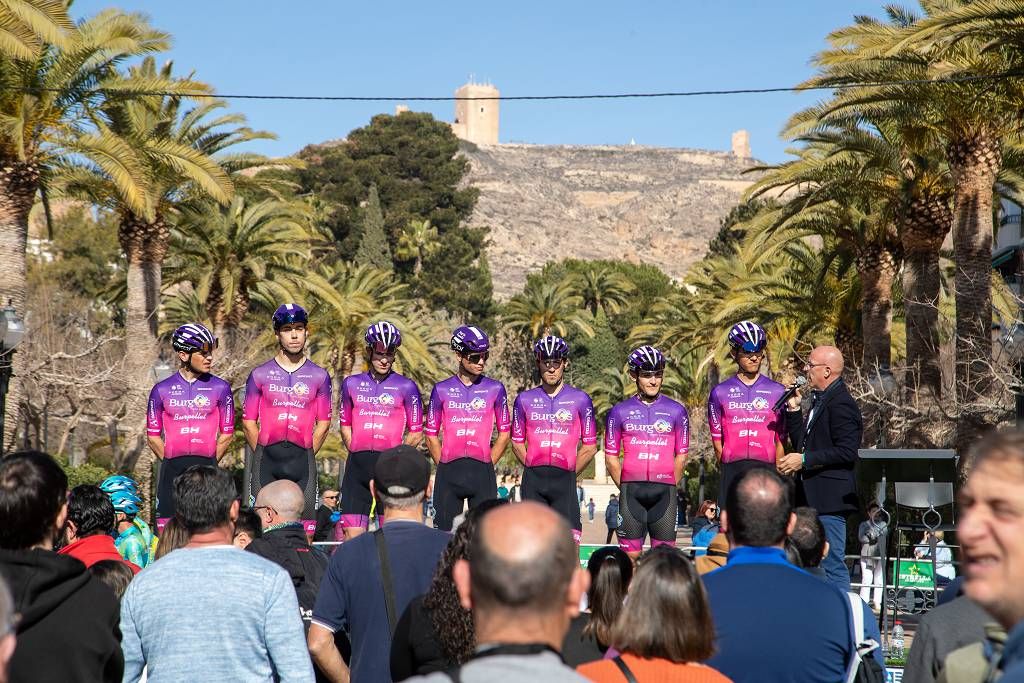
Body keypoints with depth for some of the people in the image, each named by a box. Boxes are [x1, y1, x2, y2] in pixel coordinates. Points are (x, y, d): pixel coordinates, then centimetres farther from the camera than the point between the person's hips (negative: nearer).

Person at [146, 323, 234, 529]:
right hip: (172, 471, 1)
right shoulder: (162, 390, 5)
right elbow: (153, 436, 9)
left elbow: (227, 433, 7)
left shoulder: (220, 388, 4)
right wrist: (170, 461, 3)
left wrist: (210, 461, 3)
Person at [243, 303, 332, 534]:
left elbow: (323, 423, 8)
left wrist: (306, 455, 2)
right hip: (266, 458, -1)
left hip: (302, 459, 1)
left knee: (304, 531, -2)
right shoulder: (260, 375, 6)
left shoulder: (319, 376, 7)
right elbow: (248, 422, 7)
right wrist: (264, 454, 1)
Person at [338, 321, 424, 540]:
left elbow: (416, 433, 5)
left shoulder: (406, 387, 2)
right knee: (353, 535, -2)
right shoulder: (352, 384, 11)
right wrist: (357, 454, 8)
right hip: (357, 467, 2)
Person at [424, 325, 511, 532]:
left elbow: (504, 433, 8)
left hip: (482, 472, 0)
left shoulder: (495, 389, 4)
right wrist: (445, 467, 2)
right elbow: (431, 434, 8)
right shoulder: (442, 390, 4)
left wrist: (487, 465, 3)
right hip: (449, 474, 0)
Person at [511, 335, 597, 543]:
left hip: (564, 479, -2)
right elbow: (517, 442, 14)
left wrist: (570, 473, 3)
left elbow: (589, 447, 6)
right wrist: (534, 469, 6)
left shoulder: (580, 399, 4)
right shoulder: (525, 399, 9)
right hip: (533, 480, 2)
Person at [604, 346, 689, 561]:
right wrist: (625, 487, 2)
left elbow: (681, 455, 9)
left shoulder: (676, 411, 7)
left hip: (664, 492, 0)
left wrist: (669, 486, 3)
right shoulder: (620, 412, 6)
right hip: (631, 492, 0)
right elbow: (611, 456, 8)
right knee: (630, 555, 1)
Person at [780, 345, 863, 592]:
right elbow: (802, 444, 23)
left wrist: (805, 460, -18)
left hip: (829, 499, -10)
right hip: (812, 497, 10)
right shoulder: (820, 401, 18)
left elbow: (846, 452, -21)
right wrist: (793, 410, 13)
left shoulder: (841, 404, -13)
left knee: (833, 565, -9)